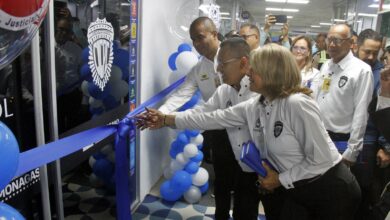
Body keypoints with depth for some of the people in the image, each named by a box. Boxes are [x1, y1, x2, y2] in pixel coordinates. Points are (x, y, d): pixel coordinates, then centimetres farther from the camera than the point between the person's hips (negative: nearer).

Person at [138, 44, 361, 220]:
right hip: (297, 190, 6)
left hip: (329, 189, -6)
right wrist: (167, 119, -1)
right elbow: (214, 118, -1)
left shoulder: (297, 104, -27)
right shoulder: (253, 106, -3)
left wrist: (281, 179, -14)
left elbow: (321, 159, -24)